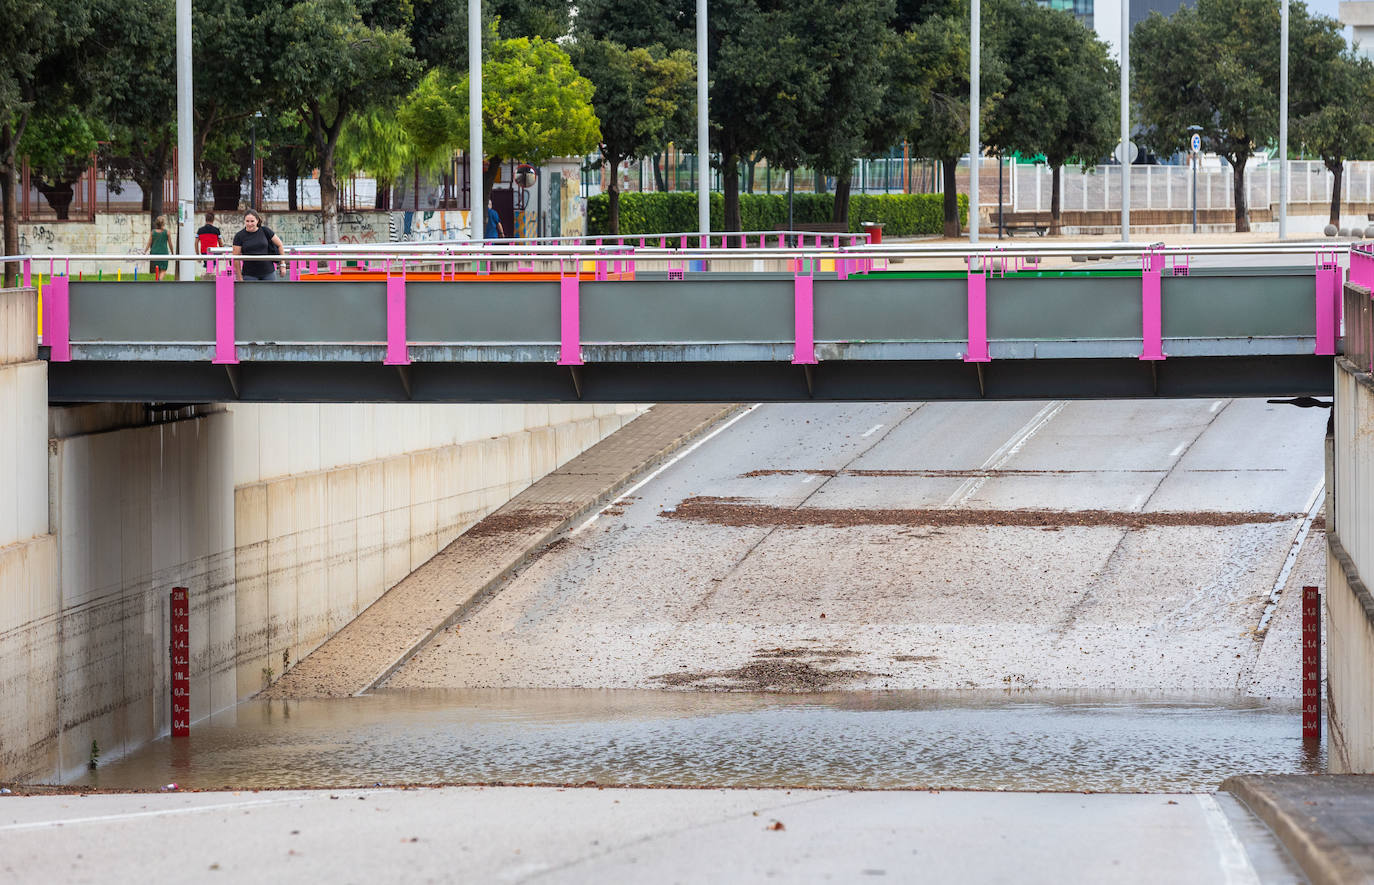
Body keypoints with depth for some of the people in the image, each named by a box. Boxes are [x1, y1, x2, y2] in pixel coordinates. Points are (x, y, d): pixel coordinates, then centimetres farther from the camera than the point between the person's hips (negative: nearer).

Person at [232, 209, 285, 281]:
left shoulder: (265, 231, -1)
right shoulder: (239, 236, -4)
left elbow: (279, 245, 9)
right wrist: (240, 277, -3)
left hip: (268, 273, 1)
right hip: (249, 274, -1)